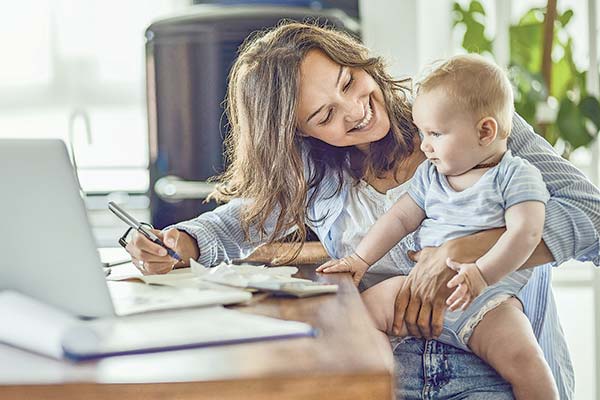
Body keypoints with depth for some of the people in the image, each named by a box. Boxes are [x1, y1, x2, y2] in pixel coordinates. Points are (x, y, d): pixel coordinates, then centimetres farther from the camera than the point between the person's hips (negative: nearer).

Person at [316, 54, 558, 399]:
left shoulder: (517, 176, -1)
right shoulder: (430, 175, 18)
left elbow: (526, 233, -14)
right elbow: (400, 218, 19)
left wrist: (481, 274, -28)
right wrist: (360, 259, 6)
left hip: (487, 297, -5)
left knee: (521, 358, -29)